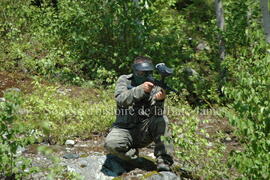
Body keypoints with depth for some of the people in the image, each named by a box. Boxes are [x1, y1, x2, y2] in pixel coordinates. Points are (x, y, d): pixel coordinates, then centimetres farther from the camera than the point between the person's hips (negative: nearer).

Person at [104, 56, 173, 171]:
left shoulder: (155, 87, 0)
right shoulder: (124, 80, -1)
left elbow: (156, 113, -14)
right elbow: (121, 99, -22)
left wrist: (159, 99, -36)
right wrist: (141, 89, -36)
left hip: (144, 131, 1)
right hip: (124, 128, -1)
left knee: (162, 120, -25)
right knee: (110, 143, -31)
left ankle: (163, 161, -20)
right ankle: (134, 156, -1)